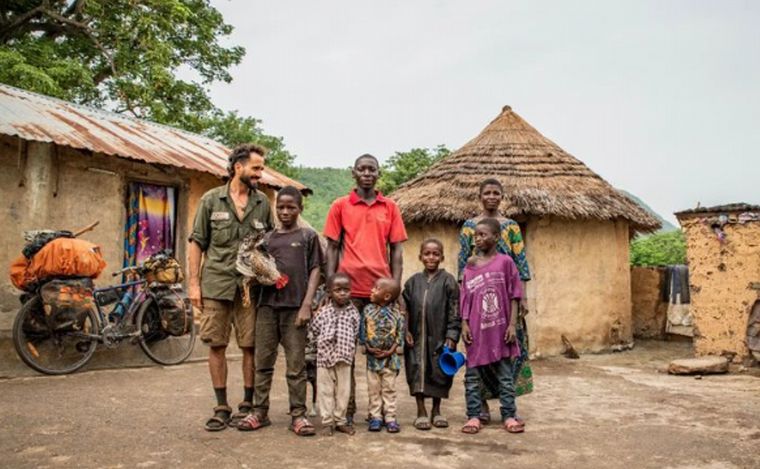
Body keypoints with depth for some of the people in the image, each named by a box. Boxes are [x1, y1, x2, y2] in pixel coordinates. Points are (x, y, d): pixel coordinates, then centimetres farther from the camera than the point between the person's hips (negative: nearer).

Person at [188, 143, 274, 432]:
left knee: (251, 346, 3)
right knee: (216, 346, 4)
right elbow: (197, 243, 4)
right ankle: (221, 407, 16)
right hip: (216, 285, -1)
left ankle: (248, 404, 18)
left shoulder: (263, 203, 7)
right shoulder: (211, 200, 3)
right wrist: (193, 283, -3)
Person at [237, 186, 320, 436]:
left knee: (296, 365, 1)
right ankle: (260, 412, 18)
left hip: (294, 306, -3)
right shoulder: (267, 238, 15)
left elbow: (314, 270, 1)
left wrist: (306, 304, -8)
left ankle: (298, 415, 9)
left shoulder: (308, 236, 6)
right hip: (267, 304, 3)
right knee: (262, 361, 8)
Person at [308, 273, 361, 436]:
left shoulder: (353, 312, 1)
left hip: (345, 357, 1)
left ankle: (340, 420, 21)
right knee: (325, 390, 4)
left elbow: (355, 333, 7)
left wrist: (347, 349, 2)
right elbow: (313, 330, 6)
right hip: (325, 357, -1)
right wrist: (322, 344, 5)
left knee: (343, 390, 8)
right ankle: (327, 421, 14)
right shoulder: (323, 312, -2)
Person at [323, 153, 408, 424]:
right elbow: (332, 249, 5)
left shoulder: (390, 207, 10)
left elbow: (396, 251, 9)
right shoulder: (340, 206, 6)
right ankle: (347, 408, 15)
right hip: (348, 287, -1)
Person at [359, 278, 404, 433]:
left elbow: (400, 334, -3)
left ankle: (390, 418, 13)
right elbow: (362, 331, 0)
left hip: (390, 357, -1)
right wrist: (369, 348, -10)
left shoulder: (396, 313, -6)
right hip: (372, 356, 2)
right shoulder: (368, 310, -1)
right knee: (373, 388, 7)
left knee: (389, 388, 6)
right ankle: (375, 417, 16)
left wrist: (391, 350, -12)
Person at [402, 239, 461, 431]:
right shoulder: (413, 281, 6)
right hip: (417, 337, 2)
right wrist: (405, 331, -1)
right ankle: (421, 411, 16)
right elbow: (405, 309, 8)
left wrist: (451, 336, -11)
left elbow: (454, 312, -6)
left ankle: (436, 410, 25)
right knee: (417, 372, 3)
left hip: (439, 337, -2)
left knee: (438, 372, 7)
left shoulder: (448, 281, -3)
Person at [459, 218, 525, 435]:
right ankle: (473, 416, 16)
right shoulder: (470, 266, 4)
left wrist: (512, 324, -7)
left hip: (500, 329, -2)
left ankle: (509, 415, 19)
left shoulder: (505, 262, -4)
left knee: (505, 375, 9)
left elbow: (514, 296, -3)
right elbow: (465, 298, 5)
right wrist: (464, 324, -1)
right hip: (476, 330, 2)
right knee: (473, 375, 7)